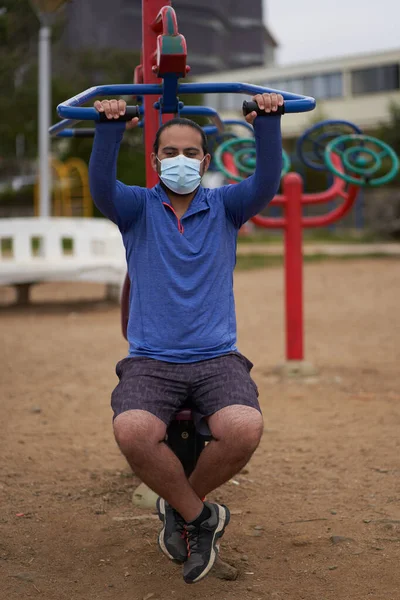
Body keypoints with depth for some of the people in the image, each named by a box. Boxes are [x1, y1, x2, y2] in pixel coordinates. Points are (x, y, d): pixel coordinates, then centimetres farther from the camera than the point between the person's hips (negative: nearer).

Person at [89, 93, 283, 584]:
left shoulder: (225, 207, 12)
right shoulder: (138, 208, 9)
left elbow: (267, 182, -7)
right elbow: (101, 187, -12)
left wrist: (267, 122, -21)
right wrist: (109, 127, -27)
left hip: (217, 358, 1)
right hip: (150, 361, -1)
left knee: (245, 428, -31)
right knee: (132, 431, -33)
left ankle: (179, 507, 0)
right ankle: (200, 517, -5)